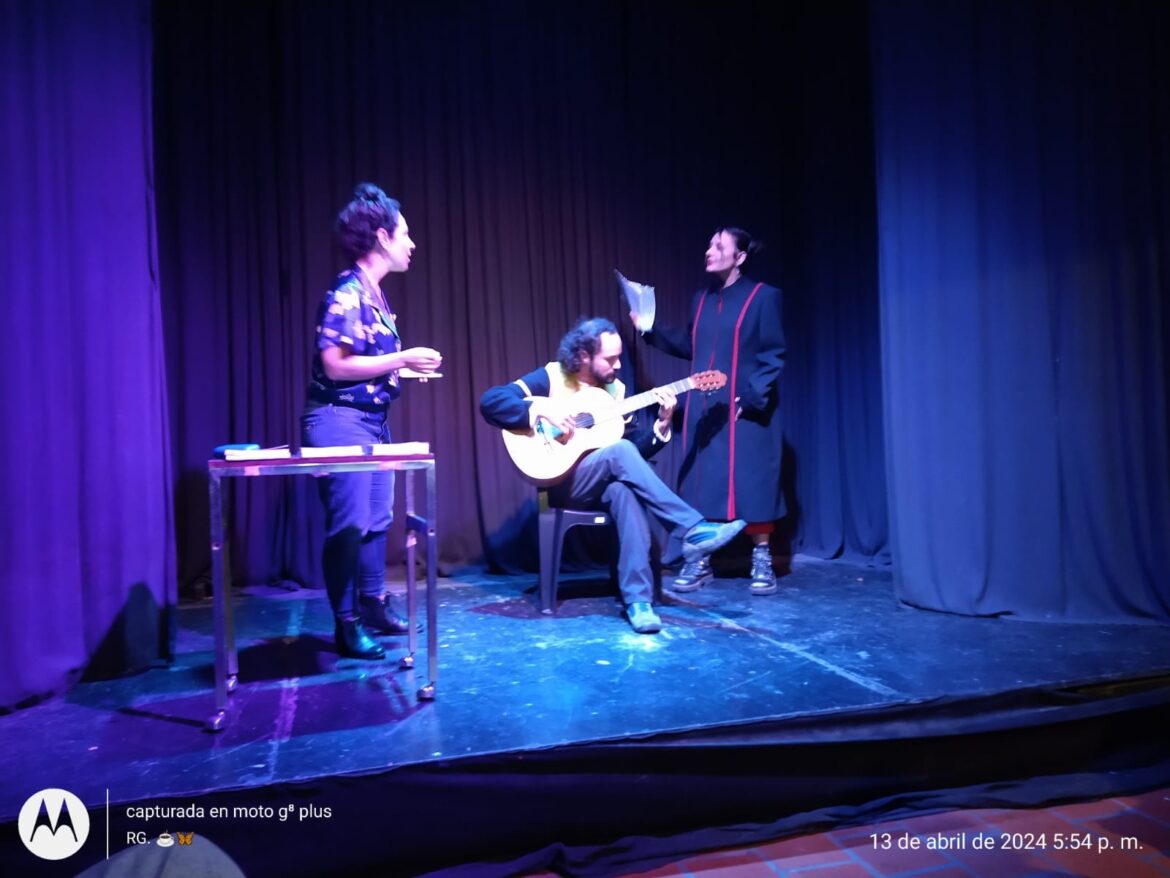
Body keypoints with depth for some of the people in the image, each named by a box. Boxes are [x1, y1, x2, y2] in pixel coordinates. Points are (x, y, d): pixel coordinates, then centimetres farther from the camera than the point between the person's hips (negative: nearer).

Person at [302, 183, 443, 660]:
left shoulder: (374, 294, 13)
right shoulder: (346, 294, -15)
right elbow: (335, 365, -21)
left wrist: (407, 367, 14)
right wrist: (401, 359, -17)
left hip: (373, 420, 10)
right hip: (340, 422, -10)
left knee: (377, 519, 14)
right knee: (349, 525, -4)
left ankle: (374, 606, 27)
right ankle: (346, 626, 8)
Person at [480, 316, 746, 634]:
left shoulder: (614, 388, 12)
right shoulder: (551, 377, -1)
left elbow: (636, 447, 11)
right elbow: (490, 400, -12)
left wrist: (662, 424, -7)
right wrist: (541, 410, -24)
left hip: (607, 483, 4)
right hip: (562, 483, -4)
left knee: (626, 490, -35)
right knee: (620, 451, -32)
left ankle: (637, 599, -36)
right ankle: (693, 530, -33)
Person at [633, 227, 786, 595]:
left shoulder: (763, 296, -5)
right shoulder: (702, 299, 13)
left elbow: (773, 356, -8)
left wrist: (750, 398, -16)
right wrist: (652, 329, 11)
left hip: (746, 408, -5)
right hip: (705, 408, 5)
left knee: (751, 482, 0)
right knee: (701, 481, 5)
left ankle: (762, 559, 14)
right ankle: (699, 559, 15)